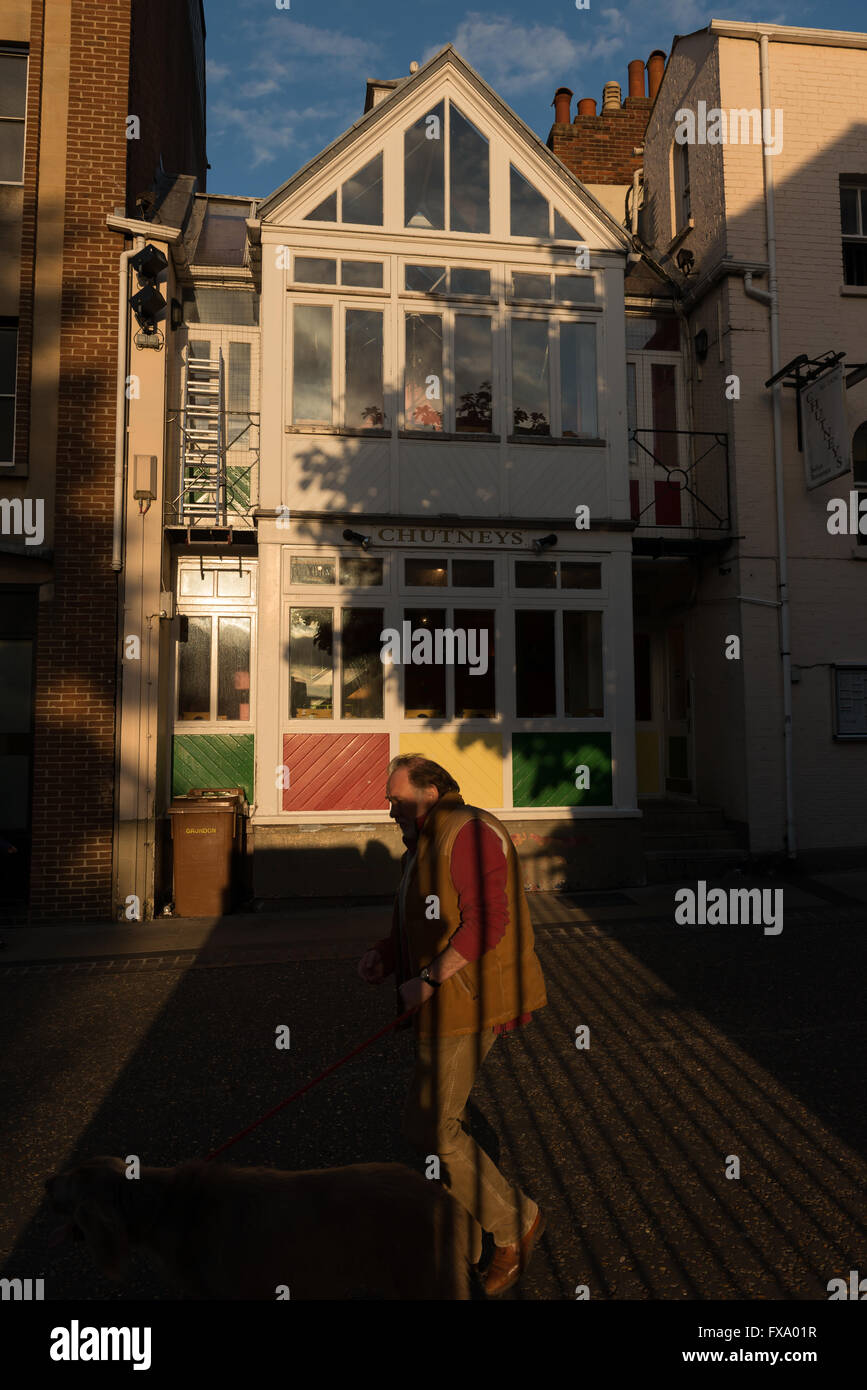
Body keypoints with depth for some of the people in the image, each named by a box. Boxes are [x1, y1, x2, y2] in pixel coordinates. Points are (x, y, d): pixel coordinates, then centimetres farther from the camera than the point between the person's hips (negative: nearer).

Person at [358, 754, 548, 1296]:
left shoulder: (468, 833, -17)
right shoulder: (426, 846, 16)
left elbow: (487, 921, -25)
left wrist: (428, 978, -23)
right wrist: (385, 955, 2)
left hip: (467, 1002, -10)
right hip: (443, 1006, 10)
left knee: (429, 1126, -6)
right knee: (440, 1121, 16)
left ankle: (515, 1222, 12)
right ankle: (462, 1250, 33)